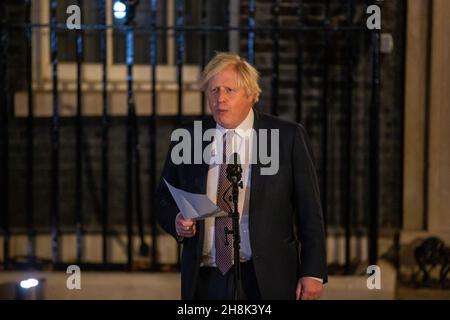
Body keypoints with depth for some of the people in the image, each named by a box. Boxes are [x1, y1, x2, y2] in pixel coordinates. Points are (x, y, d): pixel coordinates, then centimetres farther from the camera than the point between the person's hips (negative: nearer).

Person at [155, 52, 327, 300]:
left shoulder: (288, 137, -1)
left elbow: (309, 211, -1)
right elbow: (163, 200, 15)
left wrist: (313, 273, -6)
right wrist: (177, 222, -7)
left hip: (266, 281, -2)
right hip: (205, 281, 2)